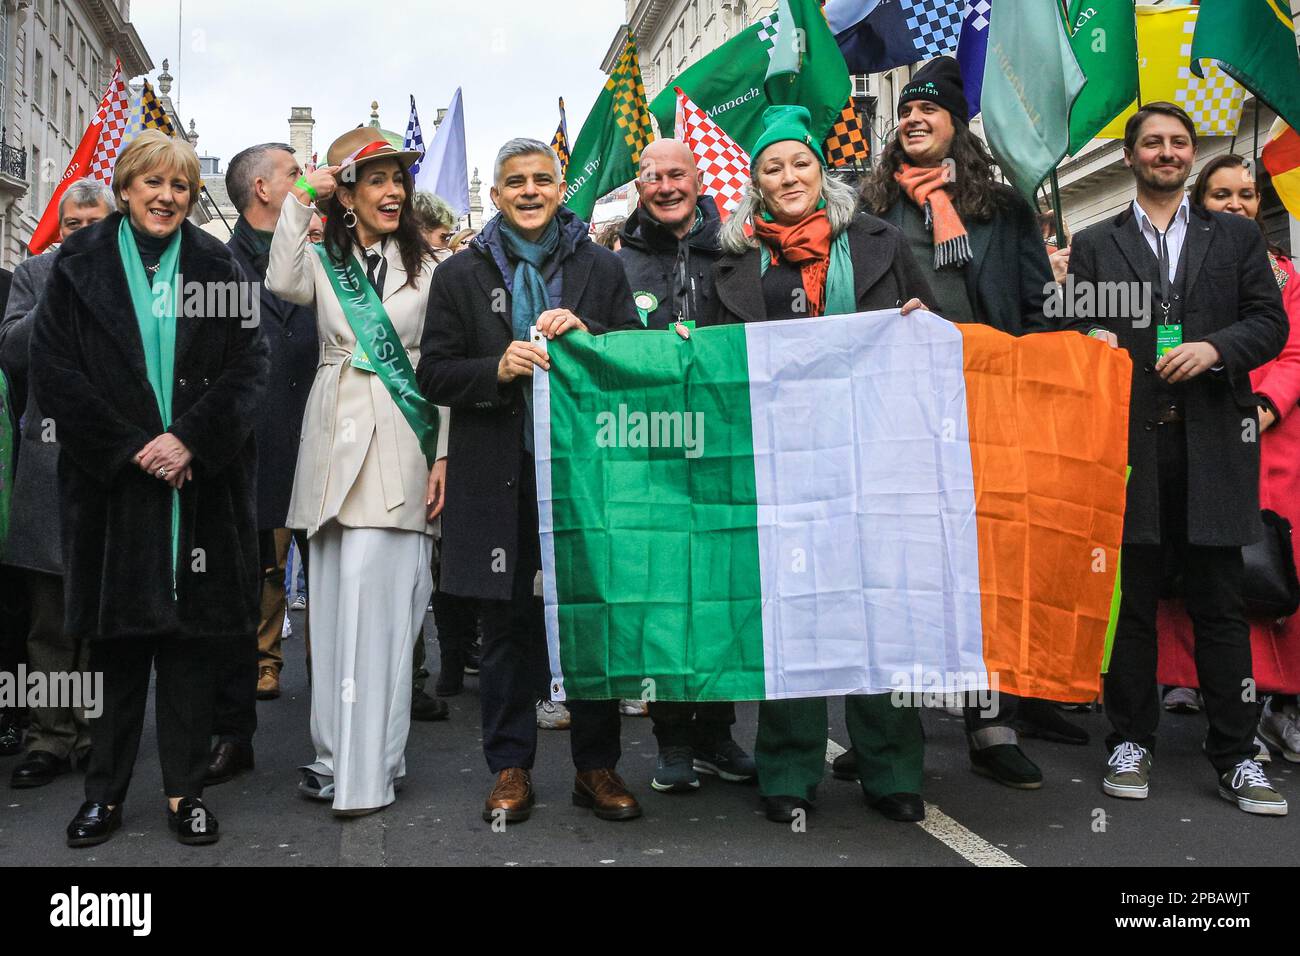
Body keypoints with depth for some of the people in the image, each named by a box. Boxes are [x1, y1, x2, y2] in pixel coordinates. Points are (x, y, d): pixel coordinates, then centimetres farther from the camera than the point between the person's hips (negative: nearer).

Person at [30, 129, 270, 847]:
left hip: (201, 484, 0)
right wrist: (130, 449, -10)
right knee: (116, 641, 6)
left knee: (191, 639, 4)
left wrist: (191, 439, -13)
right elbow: (53, 370, -1)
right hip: (111, 484, 0)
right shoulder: (80, 267, 7)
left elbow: (250, 367, 0)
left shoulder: (217, 268, 8)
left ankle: (185, 790, 14)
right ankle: (104, 794, 18)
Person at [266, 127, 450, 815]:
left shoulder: (427, 268, 9)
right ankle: (336, 754, 16)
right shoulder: (323, 261, 12)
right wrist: (300, 197, -5)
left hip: (400, 448, -2)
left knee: (376, 603, -8)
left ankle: (368, 770, -1)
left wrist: (443, 455, -1)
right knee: (334, 602, 5)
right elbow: (282, 283, -12)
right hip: (334, 442, 2)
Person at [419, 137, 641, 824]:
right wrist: (499, 368, -14)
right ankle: (510, 768, 20)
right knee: (507, 625, 7)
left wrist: (585, 333, -11)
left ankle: (597, 766, 19)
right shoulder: (459, 275, 8)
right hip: (499, 479, 0)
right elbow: (434, 376, 3)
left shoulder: (602, 268, 9)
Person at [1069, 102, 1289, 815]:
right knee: (1130, 600, 4)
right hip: (1129, 440, 0)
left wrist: (1214, 348, -9)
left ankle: (1234, 756, 12)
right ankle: (1131, 743, 15)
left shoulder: (1236, 236, 15)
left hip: (1212, 440, 1)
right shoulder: (1095, 245, 14)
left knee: (1220, 606, 3)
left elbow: (1270, 323, 8)